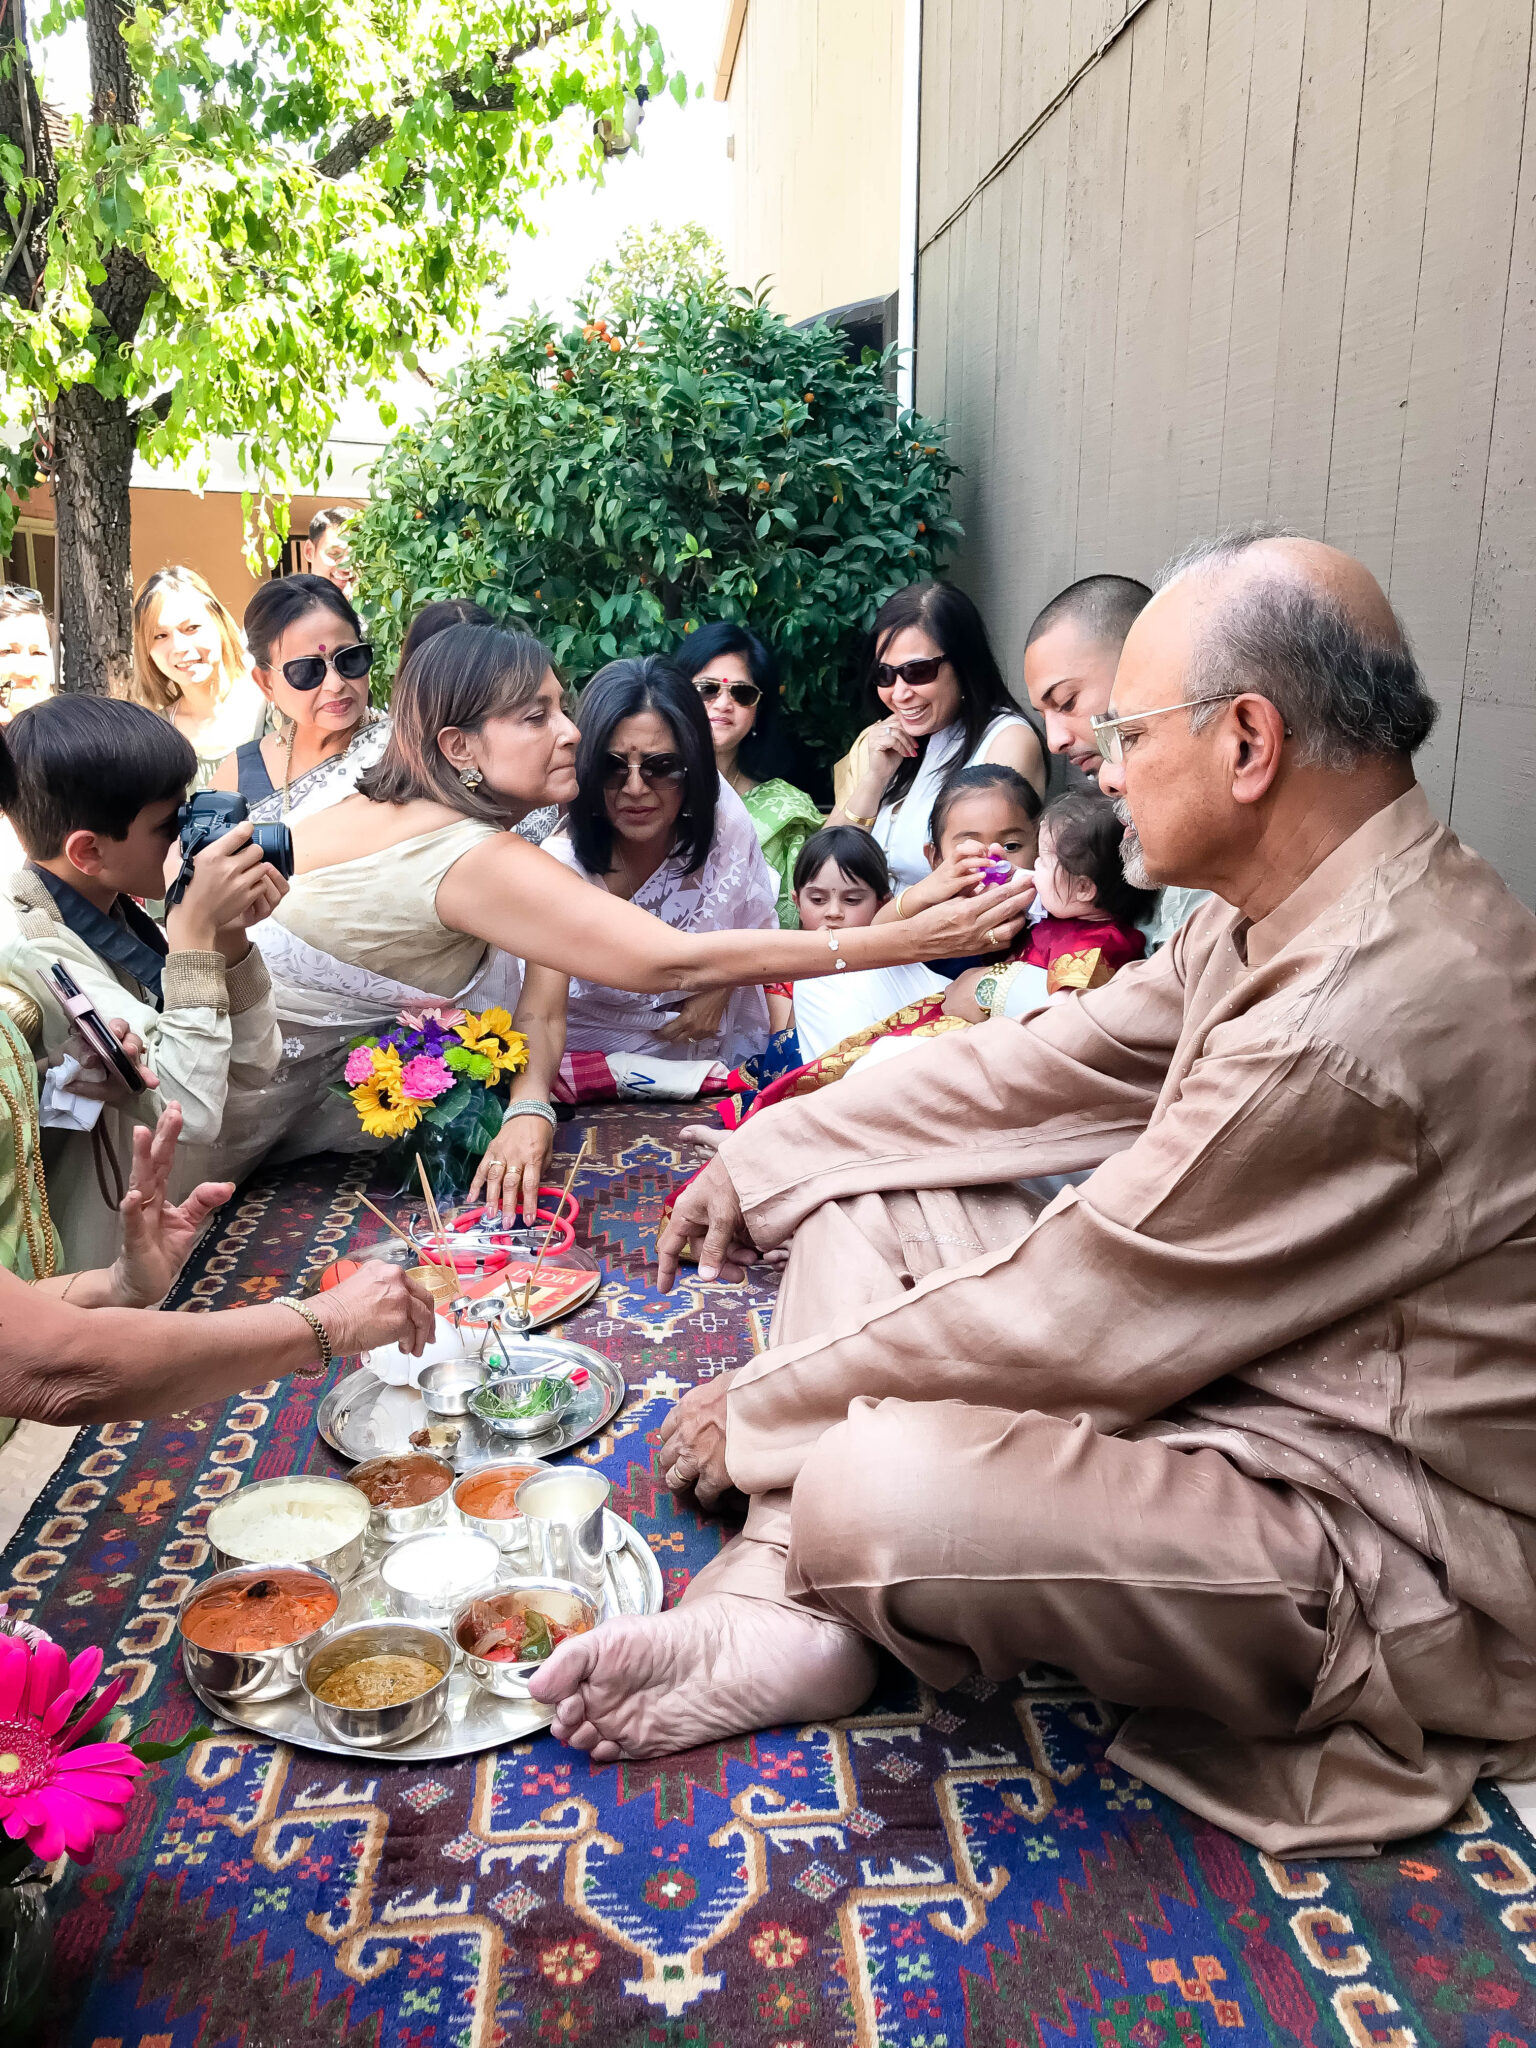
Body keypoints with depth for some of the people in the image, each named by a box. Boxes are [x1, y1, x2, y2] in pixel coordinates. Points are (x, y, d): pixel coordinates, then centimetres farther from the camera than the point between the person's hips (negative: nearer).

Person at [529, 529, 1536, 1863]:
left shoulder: (1366, 1017, -31)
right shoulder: (1279, 920, 1)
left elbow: (1070, 1321, -24)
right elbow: (1035, 1071, 9)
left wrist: (763, 1410, -10)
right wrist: (764, 1157, 11)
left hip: (1401, 1550, -9)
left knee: (873, 1491, -34)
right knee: (858, 1200, 4)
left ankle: (795, 1580, 2)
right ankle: (782, 1611, -5)